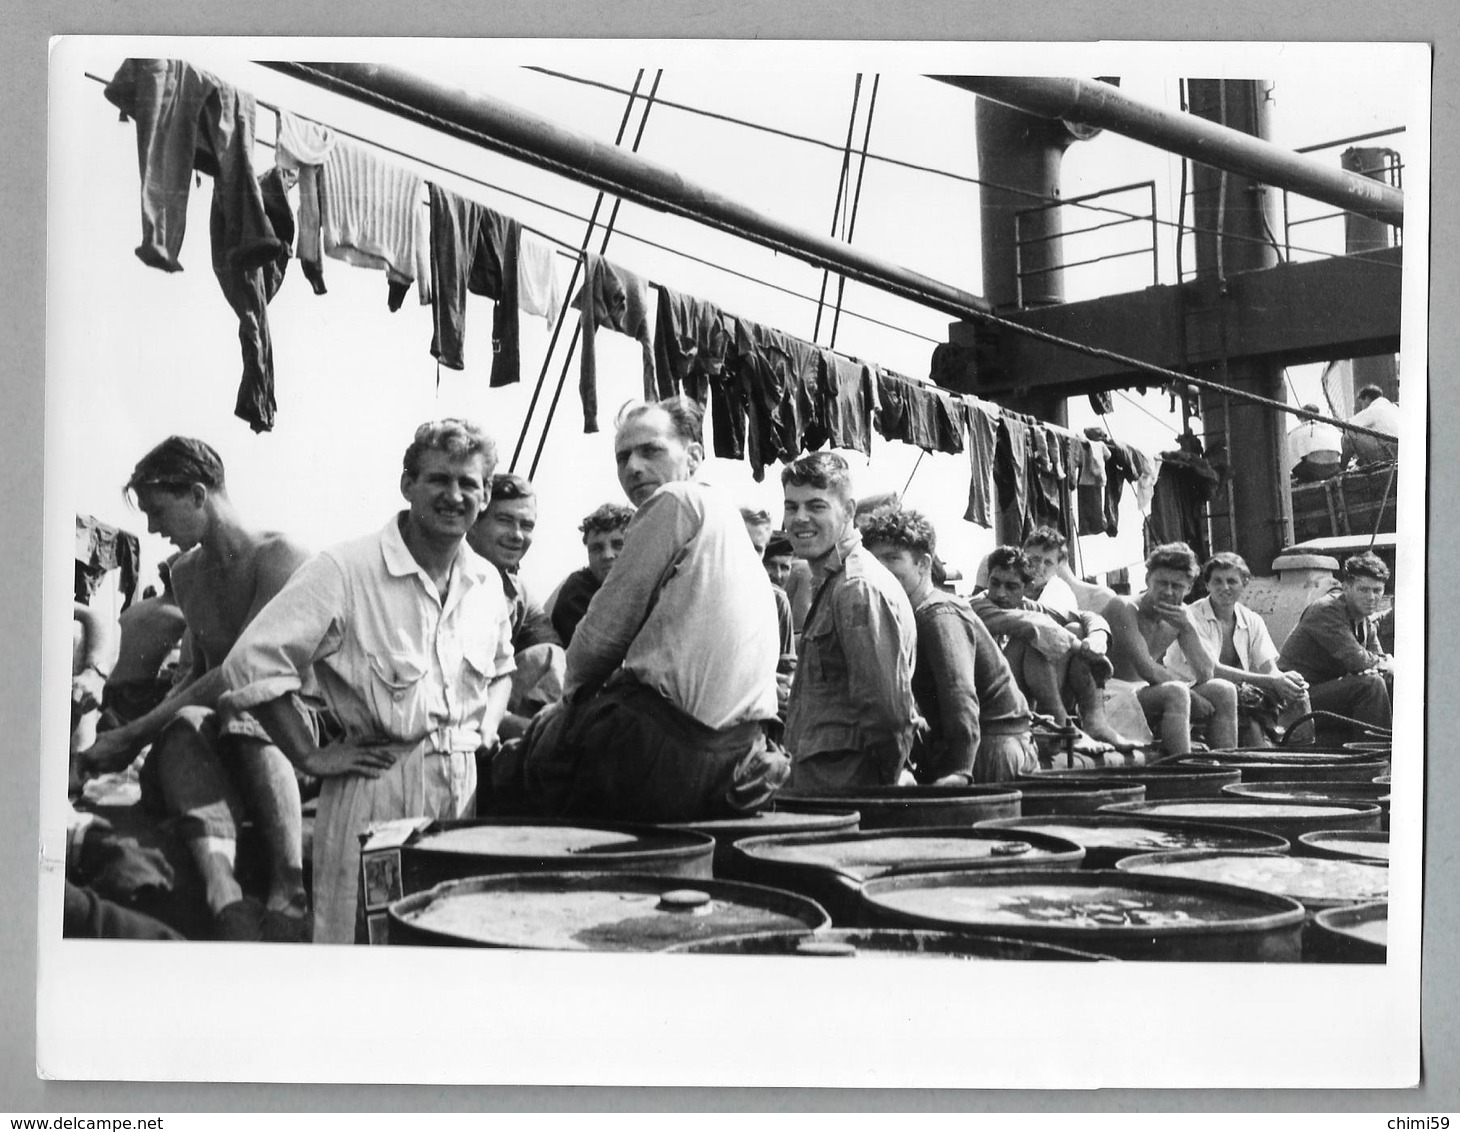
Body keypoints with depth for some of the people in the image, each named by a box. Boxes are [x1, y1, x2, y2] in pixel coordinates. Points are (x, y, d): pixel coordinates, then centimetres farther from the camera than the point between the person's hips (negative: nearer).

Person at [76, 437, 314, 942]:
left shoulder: (278, 555, -9)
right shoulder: (185, 573, 16)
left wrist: (135, 734, -17)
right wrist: (149, 724, 7)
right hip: (213, 737, 5)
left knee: (242, 712, -38)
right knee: (183, 723, -31)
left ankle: (288, 895, -51)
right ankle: (225, 899, -56)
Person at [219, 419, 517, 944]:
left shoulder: (486, 581, 10)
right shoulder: (345, 570, -12)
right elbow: (252, 665, -13)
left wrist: (485, 730, 12)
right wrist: (310, 756, -10)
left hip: (465, 788, 6)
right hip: (375, 791, -6)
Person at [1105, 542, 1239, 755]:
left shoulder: (1180, 614, 7)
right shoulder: (1123, 608, -14)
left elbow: (1205, 674, 0)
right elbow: (1147, 670, -22)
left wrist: (1187, 628, -13)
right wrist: (1191, 694, -17)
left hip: (1149, 691, 8)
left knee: (1223, 691, -4)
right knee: (1176, 692, -32)